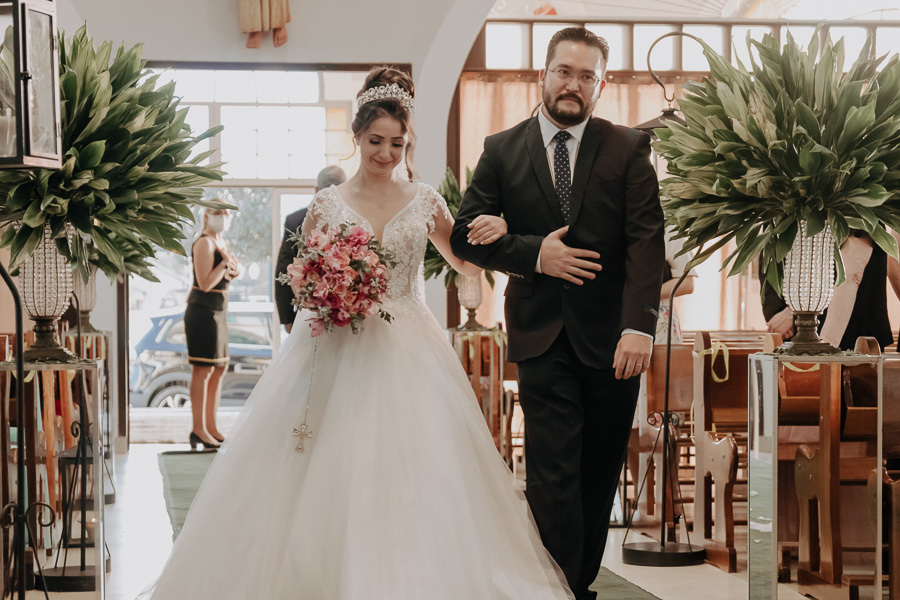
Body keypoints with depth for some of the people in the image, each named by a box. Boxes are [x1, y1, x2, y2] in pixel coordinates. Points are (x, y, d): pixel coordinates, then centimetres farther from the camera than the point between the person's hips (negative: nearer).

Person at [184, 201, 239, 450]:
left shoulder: (221, 242, 15)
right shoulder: (204, 243, -13)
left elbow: (227, 277, 23)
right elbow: (206, 283, -20)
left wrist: (231, 267, 3)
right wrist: (226, 263, -17)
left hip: (217, 312, 10)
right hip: (203, 310, -10)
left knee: (219, 369, 13)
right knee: (203, 369, -10)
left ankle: (211, 426, 20)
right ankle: (198, 429, -8)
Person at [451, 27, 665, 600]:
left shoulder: (629, 148, 1)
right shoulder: (502, 150, 5)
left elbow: (647, 240, -8)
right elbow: (466, 234, 5)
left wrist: (639, 326, -20)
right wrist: (534, 254, -11)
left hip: (613, 337, 1)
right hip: (544, 337, -1)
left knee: (601, 474, 10)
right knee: (553, 474, -6)